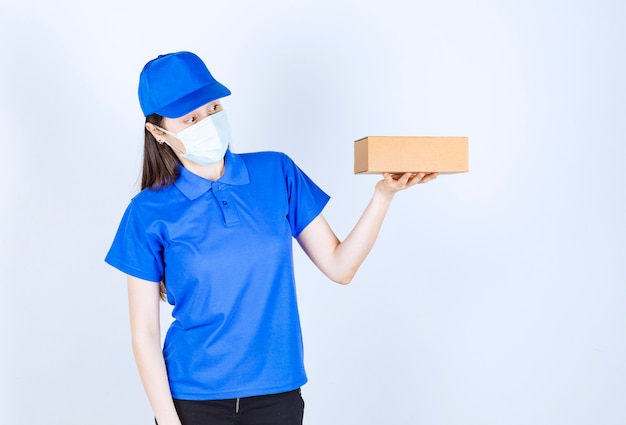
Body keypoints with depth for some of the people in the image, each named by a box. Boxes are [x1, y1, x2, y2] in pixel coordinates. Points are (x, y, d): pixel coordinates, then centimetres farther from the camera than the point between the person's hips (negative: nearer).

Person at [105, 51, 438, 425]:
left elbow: (339, 266, -2)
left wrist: (383, 194, -13)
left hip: (277, 391, 2)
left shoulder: (278, 173, -3)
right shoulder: (150, 213, -9)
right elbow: (144, 332, -6)